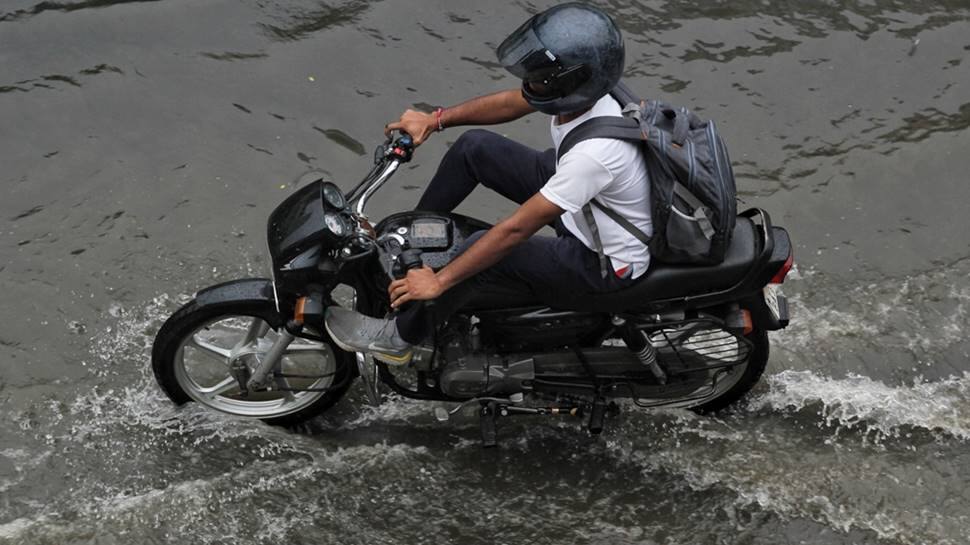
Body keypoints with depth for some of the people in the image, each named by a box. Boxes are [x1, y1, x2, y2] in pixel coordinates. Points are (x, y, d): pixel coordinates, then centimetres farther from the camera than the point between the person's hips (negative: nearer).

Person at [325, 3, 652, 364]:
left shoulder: (595, 151, -40)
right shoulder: (581, 89, -16)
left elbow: (517, 229, -36)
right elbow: (509, 103, 5)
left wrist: (439, 281, -29)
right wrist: (435, 120, 0)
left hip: (604, 262, -9)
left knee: (477, 250, -29)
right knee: (475, 146, 6)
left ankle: (398, 337, -5)